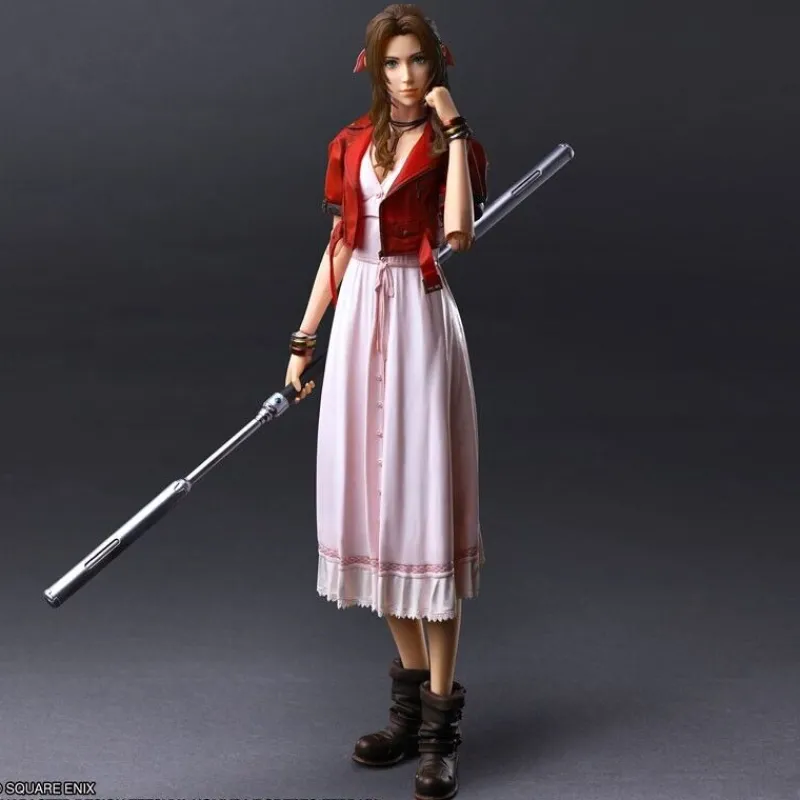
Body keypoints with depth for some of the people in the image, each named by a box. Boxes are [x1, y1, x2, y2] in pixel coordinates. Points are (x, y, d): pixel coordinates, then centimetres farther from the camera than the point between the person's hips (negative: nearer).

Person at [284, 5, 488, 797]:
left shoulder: (450, 145, -2)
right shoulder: (351, 144, 12)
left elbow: (459, 232, -21)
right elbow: (338, 247, 15)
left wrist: (454, 127, -15)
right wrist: (304, 340, 11)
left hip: (419, 325, -5)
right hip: (357, 323, 5)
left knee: (425, 508, -6)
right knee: (375, 504, 8)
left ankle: (441, 720, 2)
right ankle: (410, 695, 22)